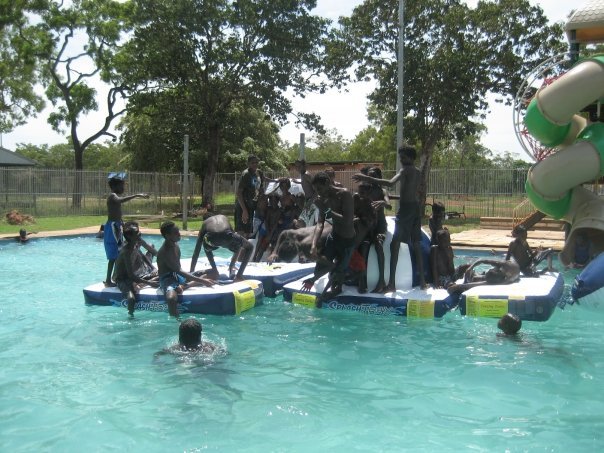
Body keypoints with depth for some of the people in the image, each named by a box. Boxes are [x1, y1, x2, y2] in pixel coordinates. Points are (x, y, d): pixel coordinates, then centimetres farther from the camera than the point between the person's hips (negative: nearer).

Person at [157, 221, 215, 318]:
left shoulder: (175, 245, 4)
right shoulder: (164, 252, -22)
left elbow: (178, 268, 5)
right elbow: (178, 271, -28)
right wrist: (201, 281, -31)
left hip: (177, 276, 9)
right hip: (167, 278, -9)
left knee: (209, 276, 7)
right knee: (171, 298, -44)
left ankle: (185, 286, -11)